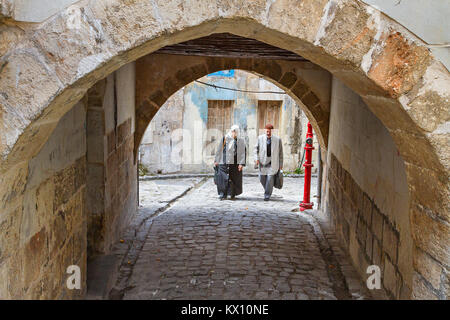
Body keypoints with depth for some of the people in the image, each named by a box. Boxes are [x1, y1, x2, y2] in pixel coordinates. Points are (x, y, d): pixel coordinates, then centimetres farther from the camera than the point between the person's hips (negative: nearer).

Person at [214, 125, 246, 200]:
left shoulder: (240, 141, 2)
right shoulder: (225, 138, 3)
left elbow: (243, 153, -1)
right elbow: (219, 150, 8)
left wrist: (241, 164, -9)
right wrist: (216, 160, 6)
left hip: (235, 163, 0)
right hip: (224, 162, 0)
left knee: (235, 179, 5)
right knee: (223, 178, -6)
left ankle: (233, 194, 18)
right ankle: (223, 194, 0)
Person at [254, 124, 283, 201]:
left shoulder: (277, 139, -4)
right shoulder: (260, 138, 0)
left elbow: (280, 152, 3)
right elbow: (256, 149, 7)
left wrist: (280, 164, 3)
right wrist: (256, 158, -7)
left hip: (272, 163, -2)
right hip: (262, 162, 2)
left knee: (270, 178, -11)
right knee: (262, 178, 5)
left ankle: (267, 195, 2)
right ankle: (268, 190, 34)